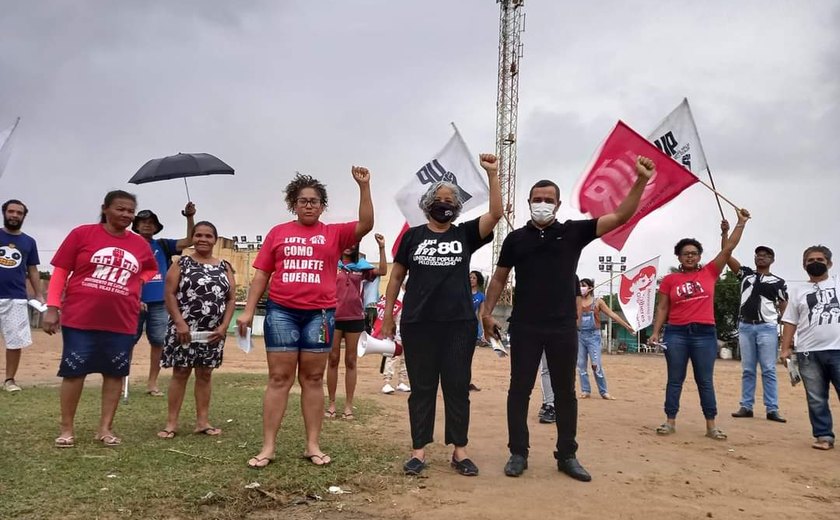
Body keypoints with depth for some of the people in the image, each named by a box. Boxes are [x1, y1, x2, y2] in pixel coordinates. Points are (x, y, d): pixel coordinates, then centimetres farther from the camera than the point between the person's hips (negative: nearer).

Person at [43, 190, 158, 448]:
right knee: (73, 371, 4)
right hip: (79, 318, -3)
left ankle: (105, 428, 18)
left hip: (122, 322, 3)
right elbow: (60, 271, -2)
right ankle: (66, 429, 18)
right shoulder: (82, 234, -3)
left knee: (115, 373, 6)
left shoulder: (140, 244, 7)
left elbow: (150, 269, 26)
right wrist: (52, 307, -7)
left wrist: (136, 283, 7)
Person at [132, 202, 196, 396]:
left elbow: (189, 241, 0)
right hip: (136, 302, -2)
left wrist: (190, 217, -12)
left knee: (158, 342, 4)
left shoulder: (163, 245, 9)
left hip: (159, 303, 3)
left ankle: (152, 382, 13)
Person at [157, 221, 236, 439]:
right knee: (180, 372, 2)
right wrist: (179, 322, -15)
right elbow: (169, 294, -5)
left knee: (205, 374, 9)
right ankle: (171, 422, 9)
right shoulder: (182, 263, 1)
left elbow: (232, 299, 7)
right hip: (184, 329, -3)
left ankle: (202, 421, 16)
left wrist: (224, 326, -4)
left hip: (213, 332, 3)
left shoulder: (224, 267, 9)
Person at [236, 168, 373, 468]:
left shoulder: (334, 233, 8)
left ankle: (313, 445, 12)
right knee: (279, 378, 2)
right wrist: (248, 310, 2)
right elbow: (261, 275, 8)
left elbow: (366, 224, -6)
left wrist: (364, 186, -12)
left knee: (313, 378, 7)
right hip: (281, 311, 0)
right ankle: (268, 447, 6)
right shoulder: (278, 233, 9)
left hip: (319, 313, 0)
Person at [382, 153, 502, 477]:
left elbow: (496, 213, -7)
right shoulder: (413, 236, 7)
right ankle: (419, 450, 12)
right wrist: (388, 316, 6)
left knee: (458, 387, 5)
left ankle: (459, 451, 13)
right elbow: (396, 277, 9)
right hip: (418, 324, 0)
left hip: (459, 324, 1)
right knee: (422, 388, 6)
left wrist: (492, 174, -13)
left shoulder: (465, 234, 7)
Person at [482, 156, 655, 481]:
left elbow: (620, 217, -3)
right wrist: (487, 312, 0)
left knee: (565, 392, 9)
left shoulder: (573, 232, 3)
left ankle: (567, 455, 21)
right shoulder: (516, 238, 4)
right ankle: (518, 454, 16)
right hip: (524, 327, 0)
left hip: (563, 327, 1)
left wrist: (640, 181, -14)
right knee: (519, 389, 4)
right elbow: (499, 278, 9)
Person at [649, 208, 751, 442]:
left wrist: (741, 222, 2)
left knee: (705, 381, 6)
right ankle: (670, 421, 13)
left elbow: (728, 248, 4)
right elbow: (662, 308, 6)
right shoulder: (669, 280, 4)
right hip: (676, 333, 0)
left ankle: (711, 426, 12)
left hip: (705, 334, 0)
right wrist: (656, 332, -1)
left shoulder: (709, 273, 6)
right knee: (675, 380, 6)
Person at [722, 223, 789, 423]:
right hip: (745, 326, 3)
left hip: (767, 328, -2)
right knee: (747, 370, 6)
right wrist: (725, 232, -8)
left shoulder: (778, 282, 4)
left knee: (768, 370, -2)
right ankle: (746, 407, 10)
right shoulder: (746, 274, 10)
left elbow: (784, 307, 5)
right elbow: (726, 255, 2)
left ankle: (772, 410, -1)